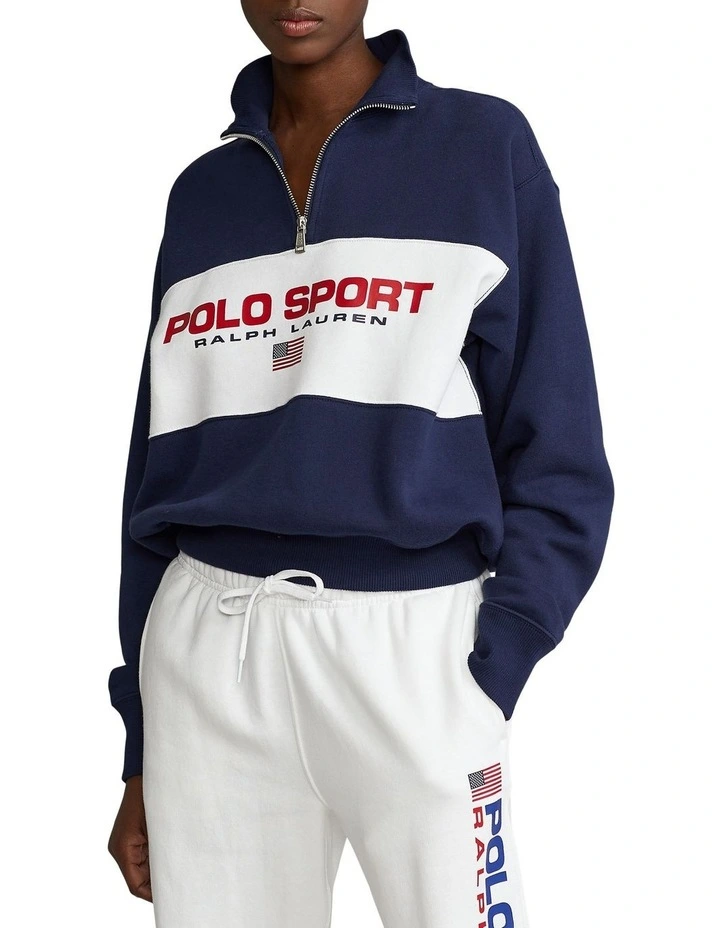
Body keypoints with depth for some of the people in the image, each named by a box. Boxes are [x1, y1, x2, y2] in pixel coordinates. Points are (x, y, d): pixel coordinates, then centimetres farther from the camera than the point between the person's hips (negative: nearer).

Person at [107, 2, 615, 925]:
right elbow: (160, 462, 14)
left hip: (412, 644, -3)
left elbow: (557, 461, -1)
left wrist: (483, 683, -12)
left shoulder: (485, 145, 2)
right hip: (207, 653, 3)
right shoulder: (202, 192, 12)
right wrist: (142, 752, 11)